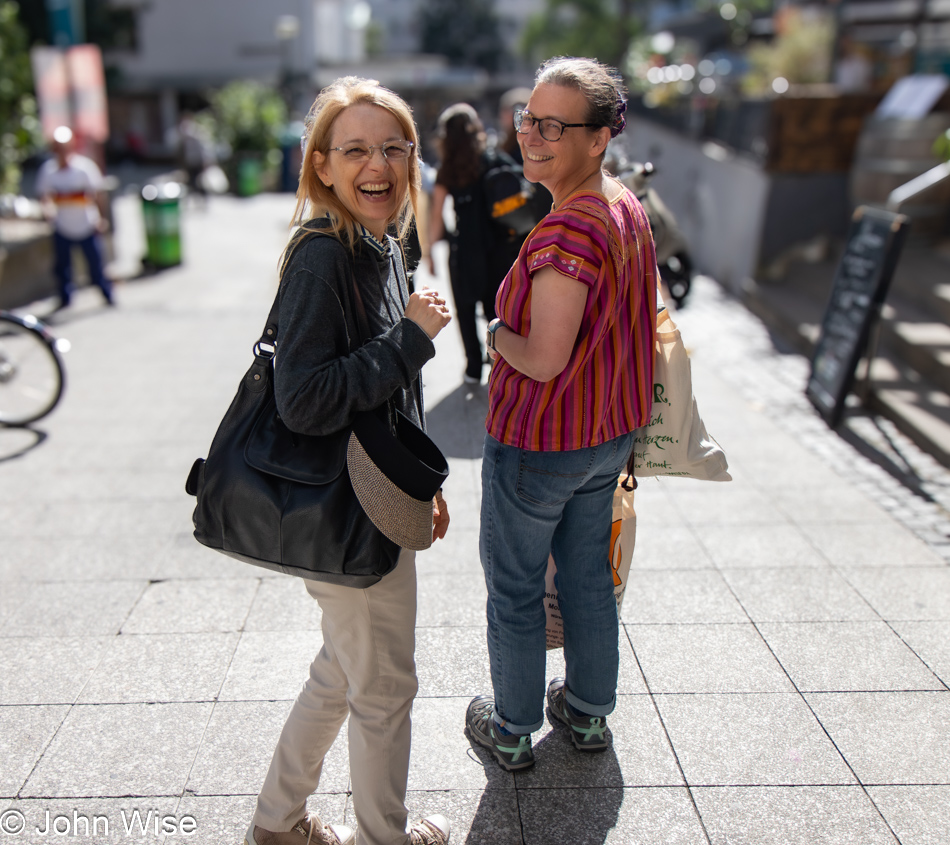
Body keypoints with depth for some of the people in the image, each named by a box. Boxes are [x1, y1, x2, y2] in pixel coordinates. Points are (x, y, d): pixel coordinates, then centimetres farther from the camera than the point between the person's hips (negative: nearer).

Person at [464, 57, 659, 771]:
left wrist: (496, 334, -9)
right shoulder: (629, 208, 4)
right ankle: (590, 711, 40)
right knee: (590, 576, 22)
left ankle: (511, 730, 30)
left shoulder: (568, 230, -26)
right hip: (610, 432, 9)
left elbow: (543, 359, -28)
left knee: (514, 587, 11)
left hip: (537, 443, -9)